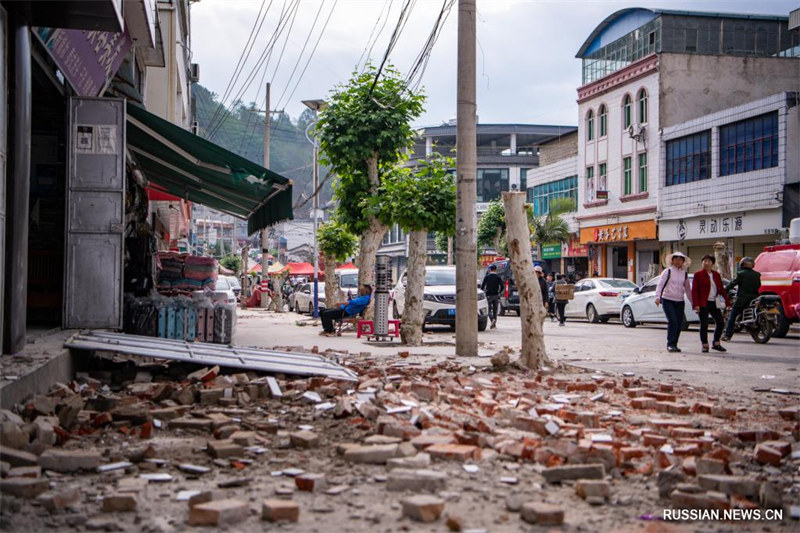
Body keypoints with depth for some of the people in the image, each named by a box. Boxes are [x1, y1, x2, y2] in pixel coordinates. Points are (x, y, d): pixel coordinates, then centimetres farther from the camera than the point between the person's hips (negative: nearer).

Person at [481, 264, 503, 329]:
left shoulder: (487, 276, -2)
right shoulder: (498, 277, 0)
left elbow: (482, 286, -4)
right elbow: (501, 286, -7)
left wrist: (484, 290, 17)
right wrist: (499, 292, 11)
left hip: (489, 295, -2)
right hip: (496, 295, 2)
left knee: (490, 309, 2)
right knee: (495, 309, 11)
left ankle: (492, 319, -25)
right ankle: (494, 324, 11)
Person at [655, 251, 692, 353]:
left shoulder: (685, 274, 13)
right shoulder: (667, 272, 1)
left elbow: (687, 289, 19)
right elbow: (660, 285, -6)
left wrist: (693, 302, 18)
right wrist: (658, 297, -19)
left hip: (679, 302, 5)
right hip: (668, 300, -5)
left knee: (679, 324, 1)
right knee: (672, 321, -17)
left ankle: (674, 344, 12)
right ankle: (670, 344, -11)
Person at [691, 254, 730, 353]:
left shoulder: (716, 275, 13)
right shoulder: (698, 275, -1)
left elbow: (721, 289, 16)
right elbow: (694, 290, -5)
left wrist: (727, 301, 10)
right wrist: (696, 304, -14)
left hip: (714, 303, 5)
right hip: (703, 304, -5)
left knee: (720, 322, 2)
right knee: (704, 324, -2)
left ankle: (716, 343, 17)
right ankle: (705, 345, 7)